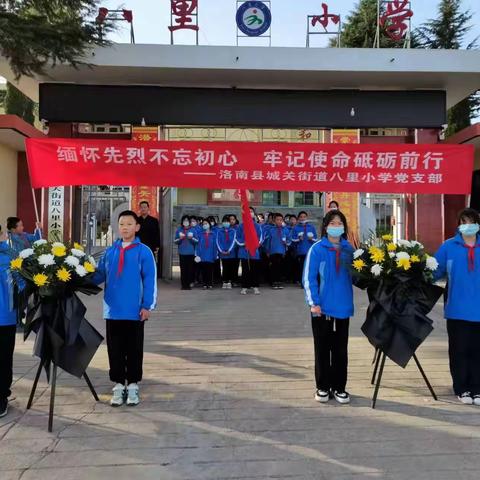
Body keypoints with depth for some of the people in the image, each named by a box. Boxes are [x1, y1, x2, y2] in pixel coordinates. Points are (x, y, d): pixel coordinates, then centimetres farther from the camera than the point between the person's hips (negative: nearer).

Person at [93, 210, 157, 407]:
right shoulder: (110, 251, 5)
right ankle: (118, 385, 25)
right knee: (115, 350, 11)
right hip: (113, 310, 3)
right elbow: (99, 275, 4)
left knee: (134, 350, 9)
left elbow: (150, 280, -7)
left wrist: (147, 305, -11)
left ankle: (133, 385, 24)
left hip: (134, 311, -3)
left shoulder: (144, 251, -6)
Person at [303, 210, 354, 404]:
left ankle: (339, 387, 25)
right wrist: (313, 302, -13)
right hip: (322, 307, -3)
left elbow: (354, 275, 12)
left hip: (343, 307, 3)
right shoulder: (317, 249, -7)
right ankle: (323, 387, 23)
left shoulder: (349, 249, 4)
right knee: (322, 348, 9)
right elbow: (309, 277, -8)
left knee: (340, 349, 12)